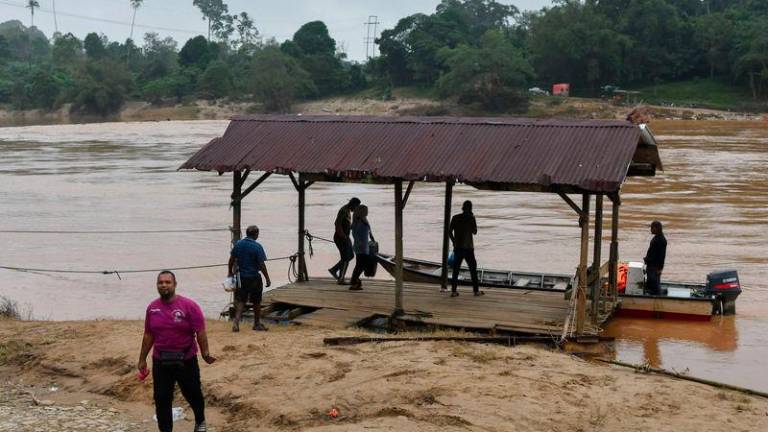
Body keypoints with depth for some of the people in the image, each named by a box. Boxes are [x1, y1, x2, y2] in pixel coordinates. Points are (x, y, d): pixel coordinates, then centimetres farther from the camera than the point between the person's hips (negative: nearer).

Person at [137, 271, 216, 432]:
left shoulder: (189, 306, -13)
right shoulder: (152, 308, 0)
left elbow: (200, 332, -13)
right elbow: (148, 335, 9)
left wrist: (205, 353, -21)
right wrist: (142, 359, 12)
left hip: (186, 360, -2)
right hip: (160, 362, 3)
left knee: (193, 394, 15)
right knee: (162, 399, 5)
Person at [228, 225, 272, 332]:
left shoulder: (238, 244, 0)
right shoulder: (257, 246, -15)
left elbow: (231, 260, 7)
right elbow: (262, 265, -15)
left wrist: (230, 272, 21)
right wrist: (267, 279, -8)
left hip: (241, 277, 4)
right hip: (254, 278, -4)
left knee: (240, 300, 8)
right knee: (256, 302, 12)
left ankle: (236, 320, -11)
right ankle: (257, 324, 22)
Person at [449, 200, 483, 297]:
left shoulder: (455, 218, 1)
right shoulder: (471, 218, -7)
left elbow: (449, 231, 0)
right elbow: (474, 232, 3)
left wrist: (454, 242, 11)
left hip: (458, 247, 3)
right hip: (468, 247, -3)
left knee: (456, 269, 5)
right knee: (473, 268, 8)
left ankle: (454, 290, 0)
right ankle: (476, 290, 12)